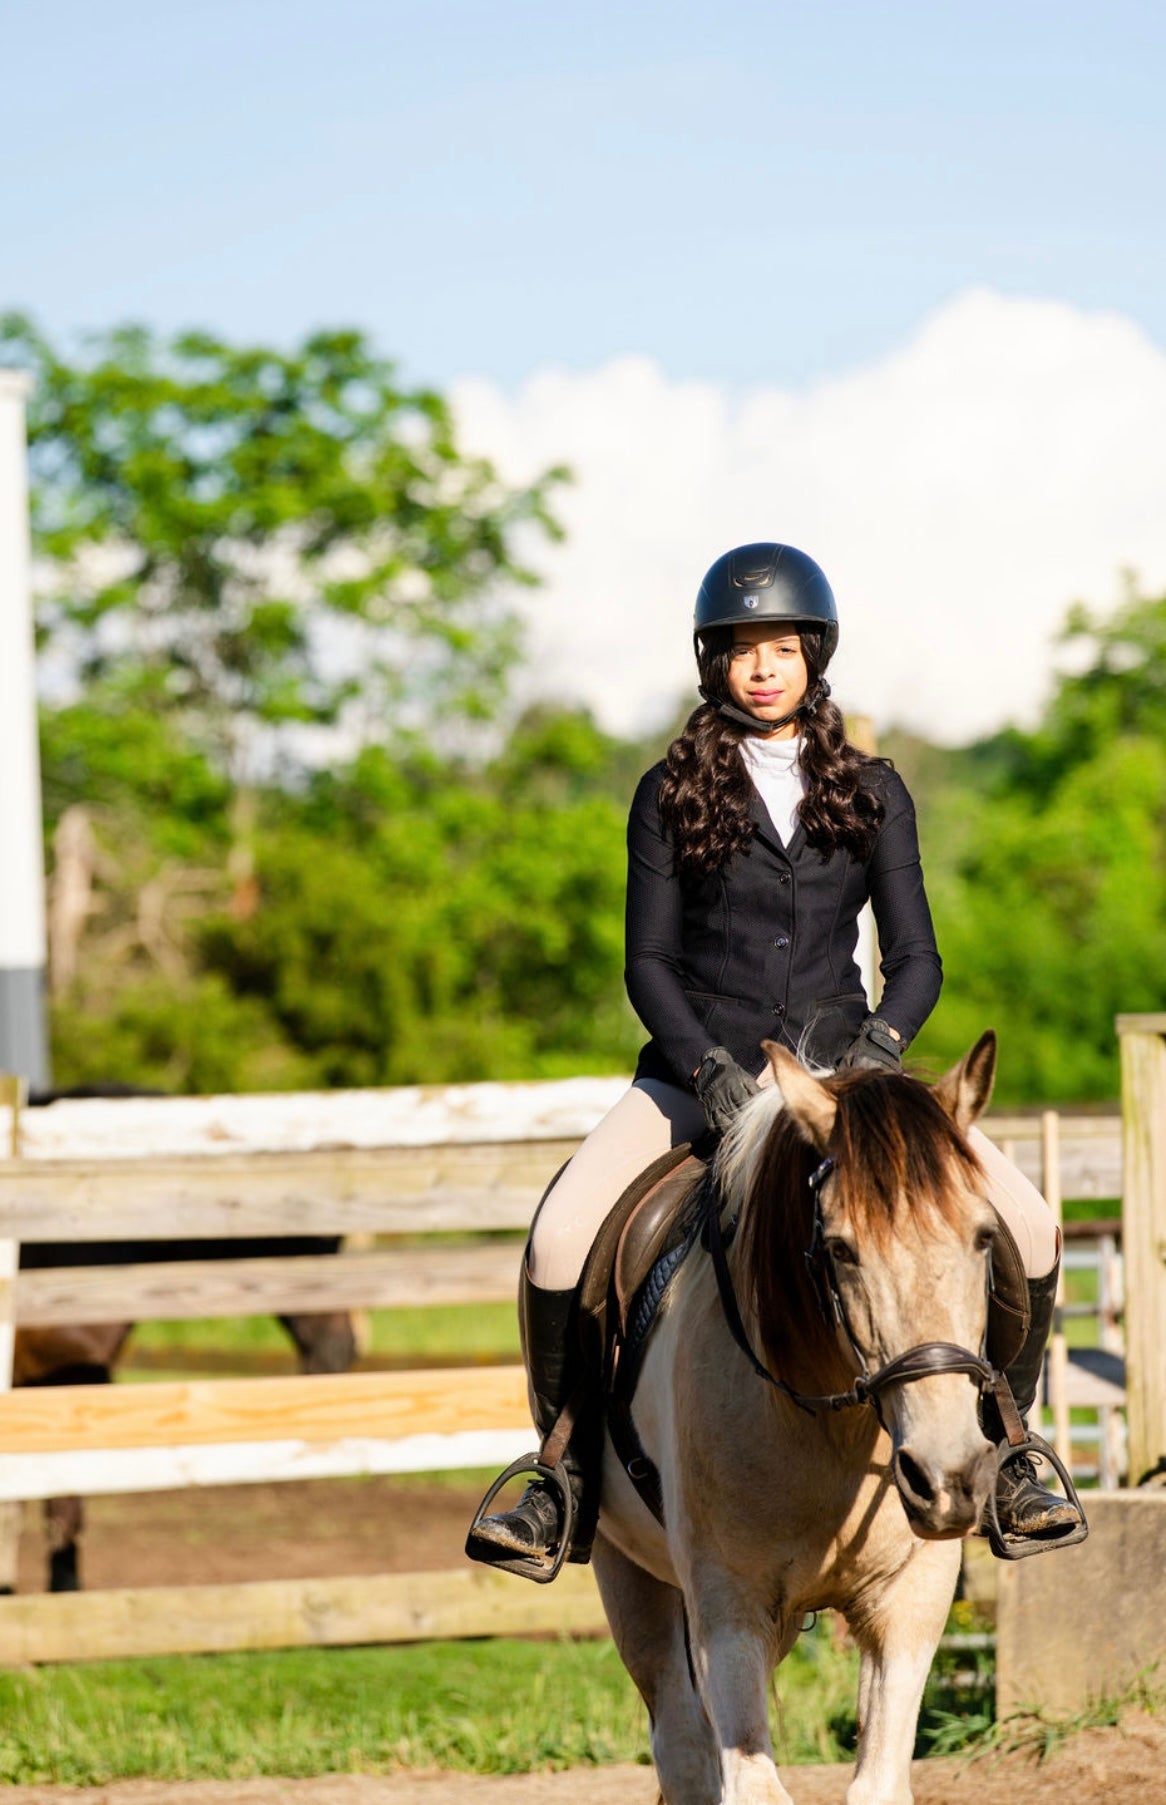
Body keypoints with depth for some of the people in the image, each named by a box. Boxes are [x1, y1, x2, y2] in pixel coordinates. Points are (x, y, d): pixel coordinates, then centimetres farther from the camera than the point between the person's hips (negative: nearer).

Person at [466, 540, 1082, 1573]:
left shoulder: (873, 795, 9)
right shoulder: (671, 796, 4)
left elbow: (915, 956, 5)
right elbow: (650, 962, 0)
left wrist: (880, 1044, -16)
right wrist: (710, 1069, -18)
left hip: (844, 1065, 1)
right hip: (702, 1069, -1)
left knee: (1028, 1226, -17)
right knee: (561, 1238, -26)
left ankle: (1001, 1451, 2)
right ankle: (568, 1473, -7)